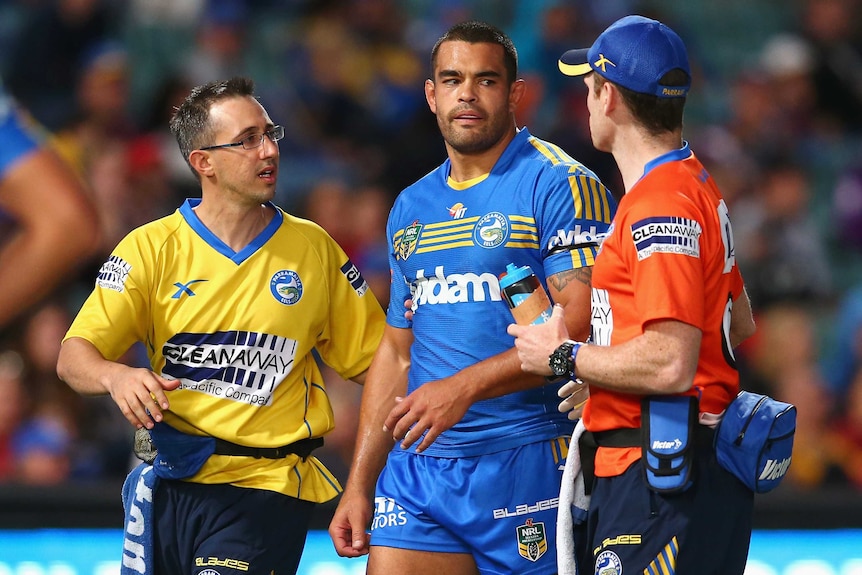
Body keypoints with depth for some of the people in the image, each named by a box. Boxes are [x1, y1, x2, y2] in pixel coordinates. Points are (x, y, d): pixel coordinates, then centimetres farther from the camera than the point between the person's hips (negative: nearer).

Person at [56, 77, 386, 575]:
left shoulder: (313, 247, 5)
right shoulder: (150, 248, 1)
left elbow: (372, 360, 8)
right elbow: (74, 356, -4)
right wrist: (116, 377, -24)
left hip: (268, 483, -2)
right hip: (168, 483, 2)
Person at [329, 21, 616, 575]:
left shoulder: (559, 185, -5)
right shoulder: (411, 209, 17)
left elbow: (583, 325, -15)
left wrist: (465, 386, -22)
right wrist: (359, 486, 15)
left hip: (527, 466, -6)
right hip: (417, 469, 6)